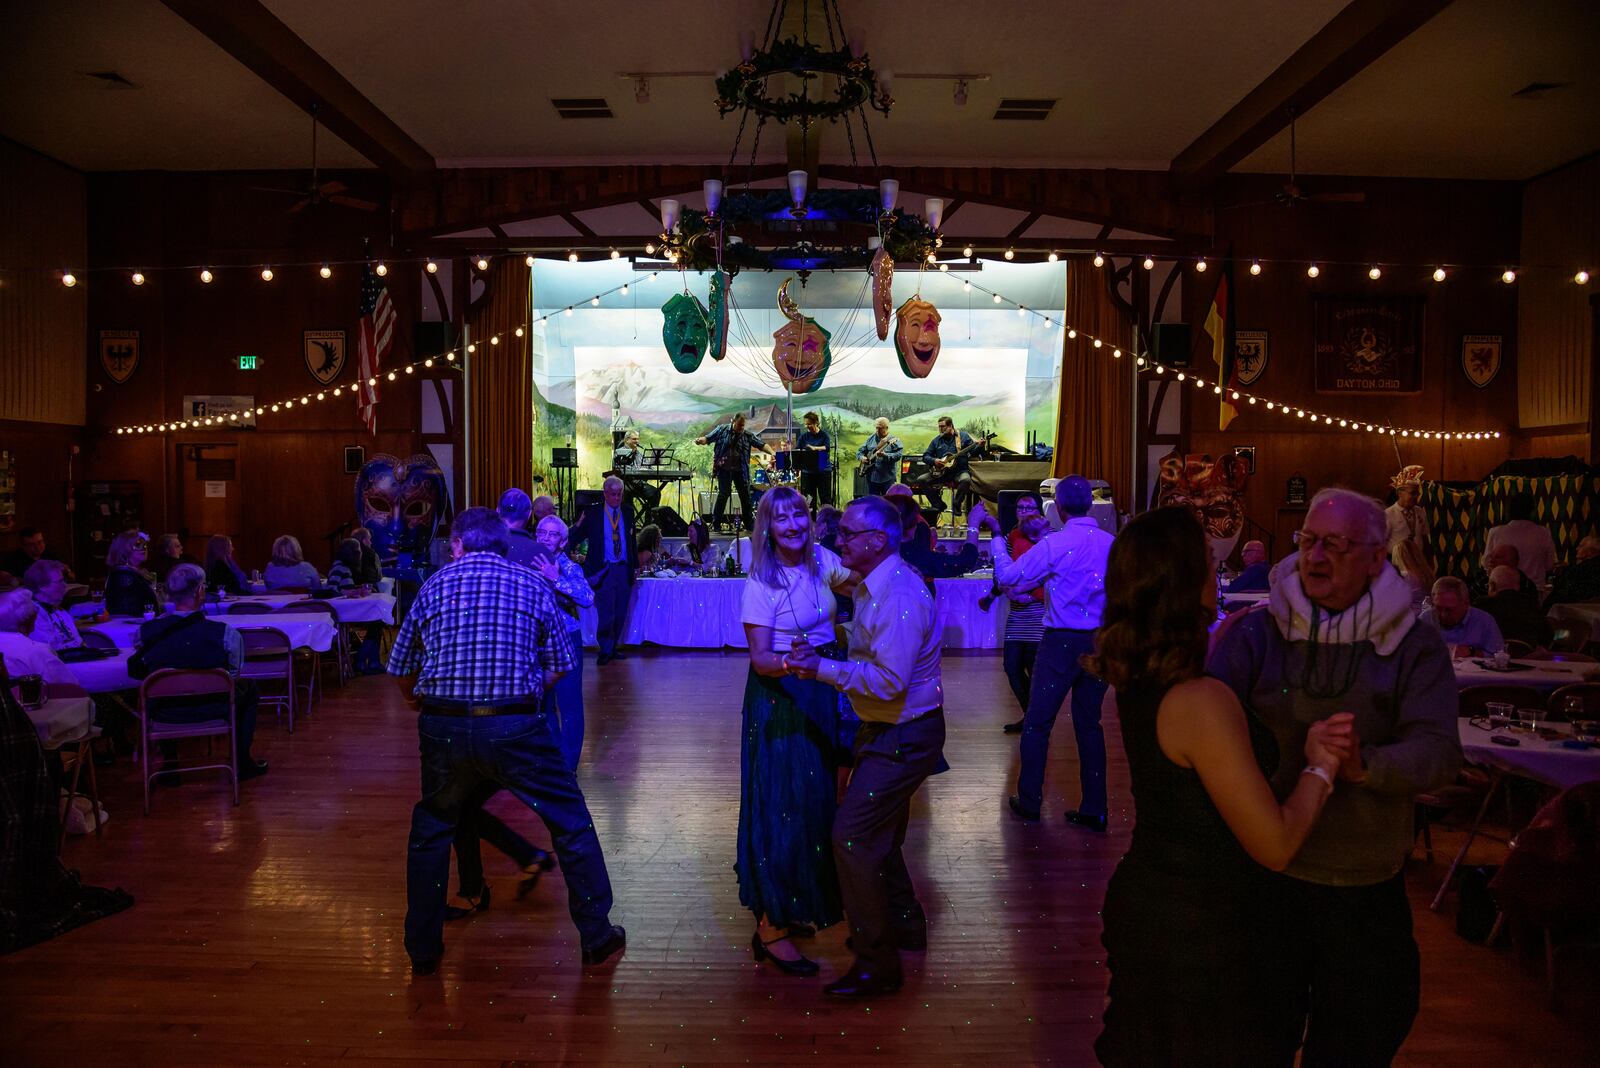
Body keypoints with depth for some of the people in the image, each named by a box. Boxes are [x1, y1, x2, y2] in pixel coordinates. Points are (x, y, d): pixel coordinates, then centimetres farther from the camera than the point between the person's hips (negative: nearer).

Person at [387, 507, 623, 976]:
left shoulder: (433, 586, 9)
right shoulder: (532, 585, 6)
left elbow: (404, 673, 12)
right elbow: (560, 665, 7)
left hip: (443, 727, 2)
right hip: (516, 727, -2)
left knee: (431, 831, 24)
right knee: (571, 822, 14)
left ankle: (423, 950, 30)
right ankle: (597, 935, 20)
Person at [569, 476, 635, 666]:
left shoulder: (628, 512, 9)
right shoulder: (592, 513, -1)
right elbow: (578, 537, 1)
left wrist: (635, 565, 13)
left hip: (624, 570, 4)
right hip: (603, 570, -4)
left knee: (620, 614, 10)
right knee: (606, 613, -6)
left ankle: (612, 648, 23)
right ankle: (605, 651, 9)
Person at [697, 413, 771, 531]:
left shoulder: (747, 435, 5)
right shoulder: (722, 430, 2)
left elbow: (762, 445, -1)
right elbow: (708, 438, 3)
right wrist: (699, 440, -19)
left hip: (740, 471, 3)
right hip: (724, 469, -2)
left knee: (745, 496, 6)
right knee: (723, 494, -5)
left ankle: (749, 525, 18)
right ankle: (715, 524, 6)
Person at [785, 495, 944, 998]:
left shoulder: (900, 597, -26)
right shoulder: (872, 586, 7)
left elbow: (890, 681, -29)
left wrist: (822, 667, -25)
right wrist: (823, 652, 2)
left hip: (903, 738, -10)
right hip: (886, 731, 10)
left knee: (852, 837, -8)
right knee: (877, 834, 23)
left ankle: (876, 965, 5)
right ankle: (903, 925, 43)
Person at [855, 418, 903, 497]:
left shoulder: (893, 440, -3)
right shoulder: (870, 439, 13)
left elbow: (899, 454, -14)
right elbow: (860, 451, 19)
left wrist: (885, 455, -26)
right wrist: (862, 457, -3)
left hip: (887, 478, -5)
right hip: (872, 477, 5)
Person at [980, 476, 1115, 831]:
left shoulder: (1054, 545, -14)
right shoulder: (1111, 544, 0)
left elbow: (1009, 576, -8)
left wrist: (995, 537, 4)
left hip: (1062, 642, -5)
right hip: (1100, 642, 5)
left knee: (1038, 722, 8)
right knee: (1089, 724, 13)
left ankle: (1029, 801, 16)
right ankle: (1094, 810, 16)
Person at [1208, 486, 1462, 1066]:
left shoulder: (1415, 646, -3)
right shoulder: (1251, 632, -4)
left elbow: (1438, 751, -14)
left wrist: (1364, 764, -33)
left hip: (1367, 888, 1)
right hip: (1264, 877, -1)